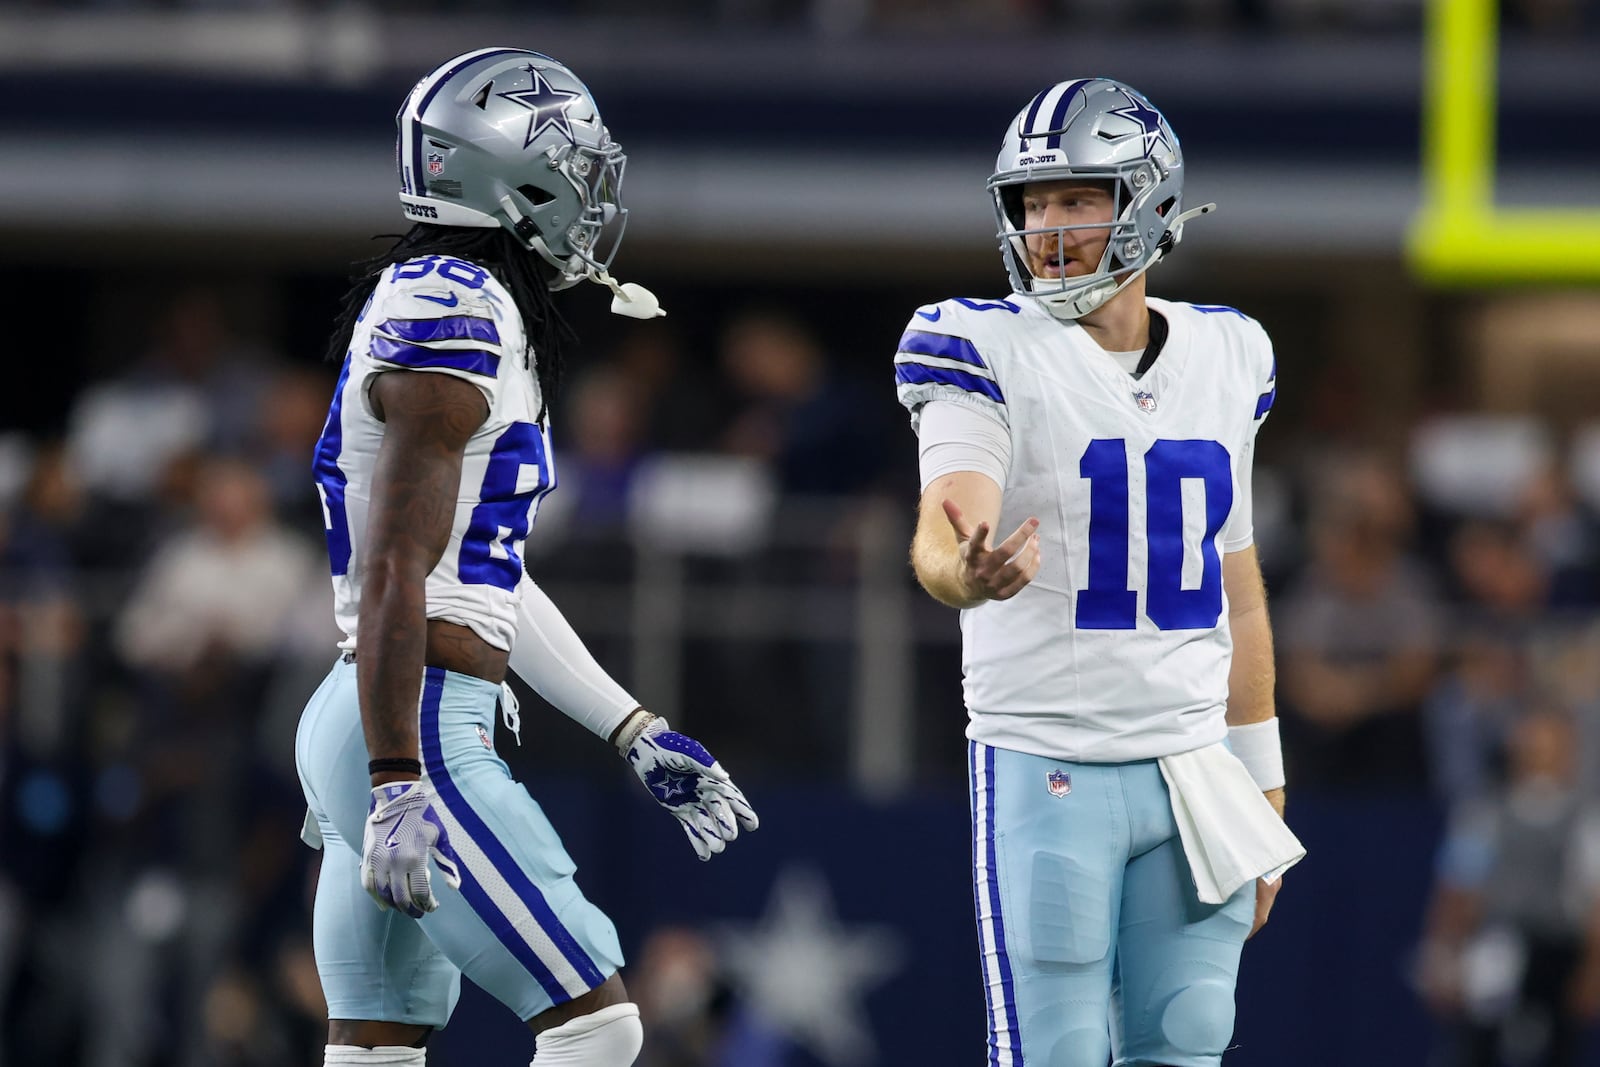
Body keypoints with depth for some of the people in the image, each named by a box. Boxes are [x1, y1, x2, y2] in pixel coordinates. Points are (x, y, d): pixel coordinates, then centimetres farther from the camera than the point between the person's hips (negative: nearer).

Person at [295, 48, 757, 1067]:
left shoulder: (435, 307, 19)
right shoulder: (452, 322, -13)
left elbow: (488, 578, 24)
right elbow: (393, 575, -19)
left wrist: (638, 736, 26)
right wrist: (397, 788, -23)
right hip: (417, 734, -10)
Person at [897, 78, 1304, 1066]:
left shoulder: (1226, 357, 10)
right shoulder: (986, 350, -6)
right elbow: (943, 532, -22)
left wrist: (1262, 788, 18)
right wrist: (970, 572, -47)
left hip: (1194, 771, 5)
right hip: (1044, 768, -5)